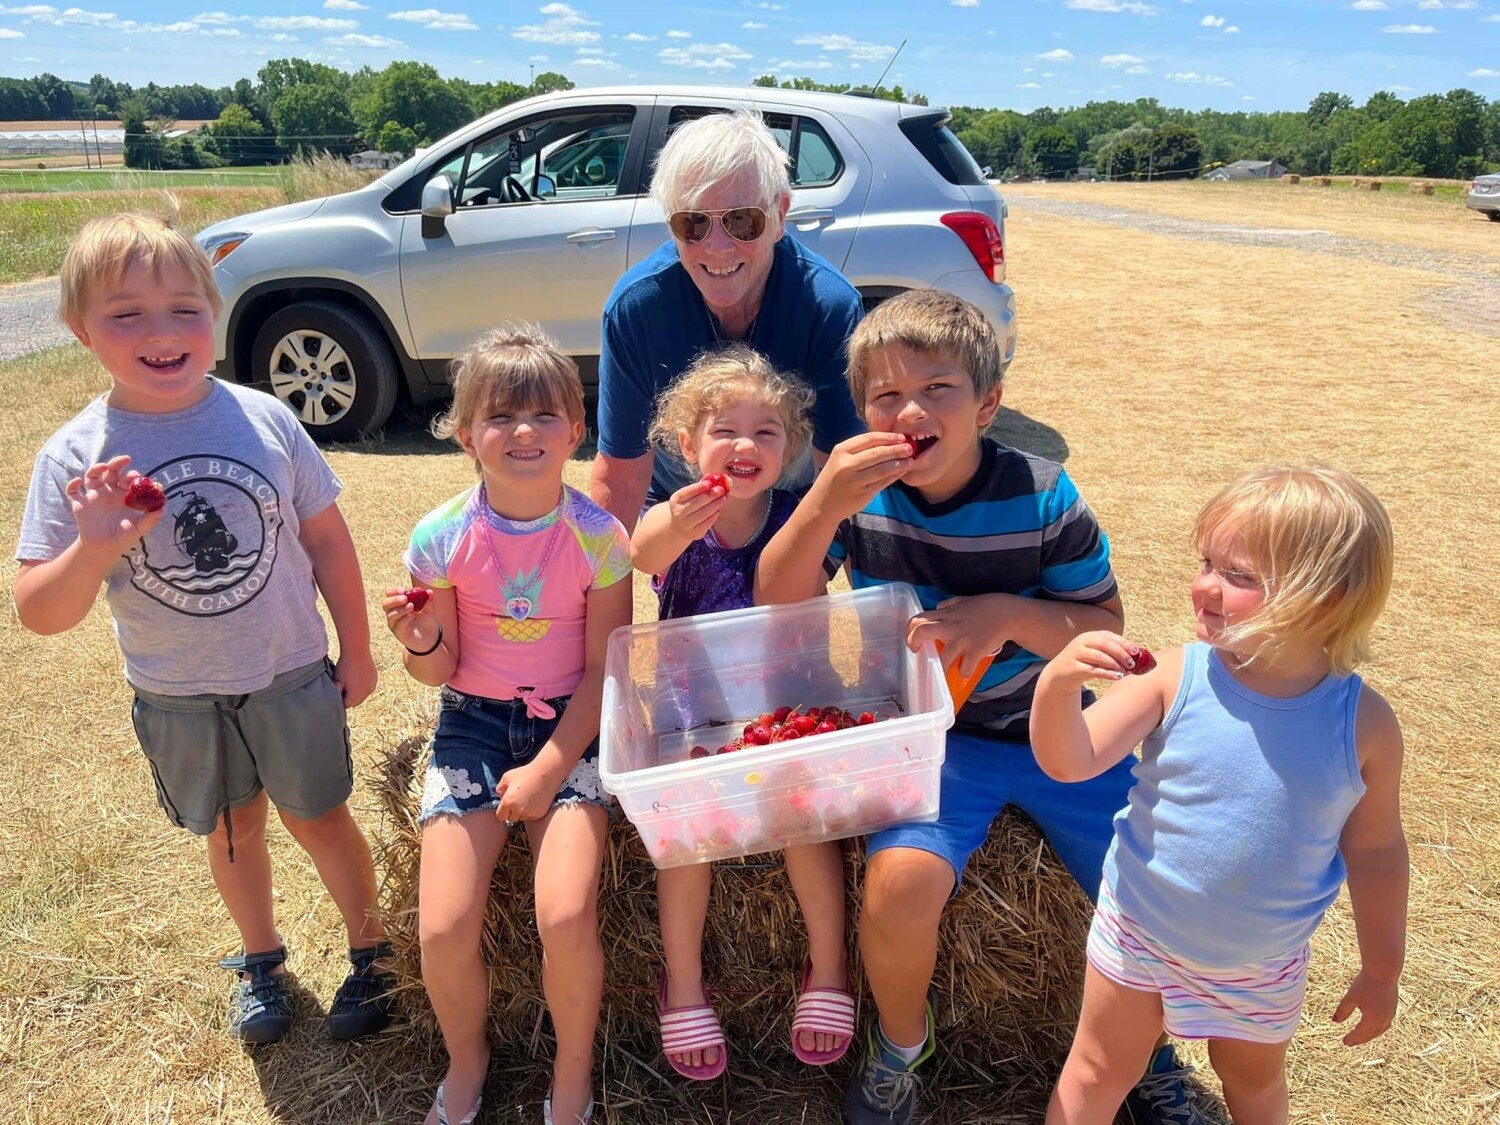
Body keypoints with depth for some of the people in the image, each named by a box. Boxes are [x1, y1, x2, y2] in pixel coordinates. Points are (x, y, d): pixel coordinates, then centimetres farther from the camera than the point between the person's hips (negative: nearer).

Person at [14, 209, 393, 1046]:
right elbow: (40, 614, -14)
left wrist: (358, 650, 0)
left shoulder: (264, 419, -14)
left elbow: (326, 538, -5)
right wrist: (94, 551, -34)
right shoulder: (76, 458, -15)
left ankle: (369, 947, 38)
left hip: (292, 676, -1)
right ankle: (261, 958, 46)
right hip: (178, 701, 1)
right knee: (234, 830, 21)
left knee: (320, 819, 13)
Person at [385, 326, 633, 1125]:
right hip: (474, 723, 2)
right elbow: (441, 672, 0)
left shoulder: (599, 537, -11)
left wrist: (547, 770, -13)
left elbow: (602, 673, -6)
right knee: (443, 931, -11)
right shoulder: (441, 539, -9)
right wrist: (419, 639, -23)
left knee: (566, 918, -20)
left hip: (570, 726, -1)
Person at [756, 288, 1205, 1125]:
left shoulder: (1042, 499, -12)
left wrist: (1008, 614, -24)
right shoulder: (859, 489, -10)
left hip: (1051, 729, 1)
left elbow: (1105, 628, -5)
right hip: (927, 735, -1)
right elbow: (778, 604, -12)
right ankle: (902, 1044, 9)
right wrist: (823, 504, -28)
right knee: (903, 878, -27)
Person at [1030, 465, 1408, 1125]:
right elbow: (1071, 762, -24)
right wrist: (1057, 684, -43)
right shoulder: (1177, 678, -22)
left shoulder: (1365, 723, -18)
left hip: (1264, 964, 2)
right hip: (1139, 933, -1)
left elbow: (1374, 848, -4)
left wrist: (1381, 969, 6)